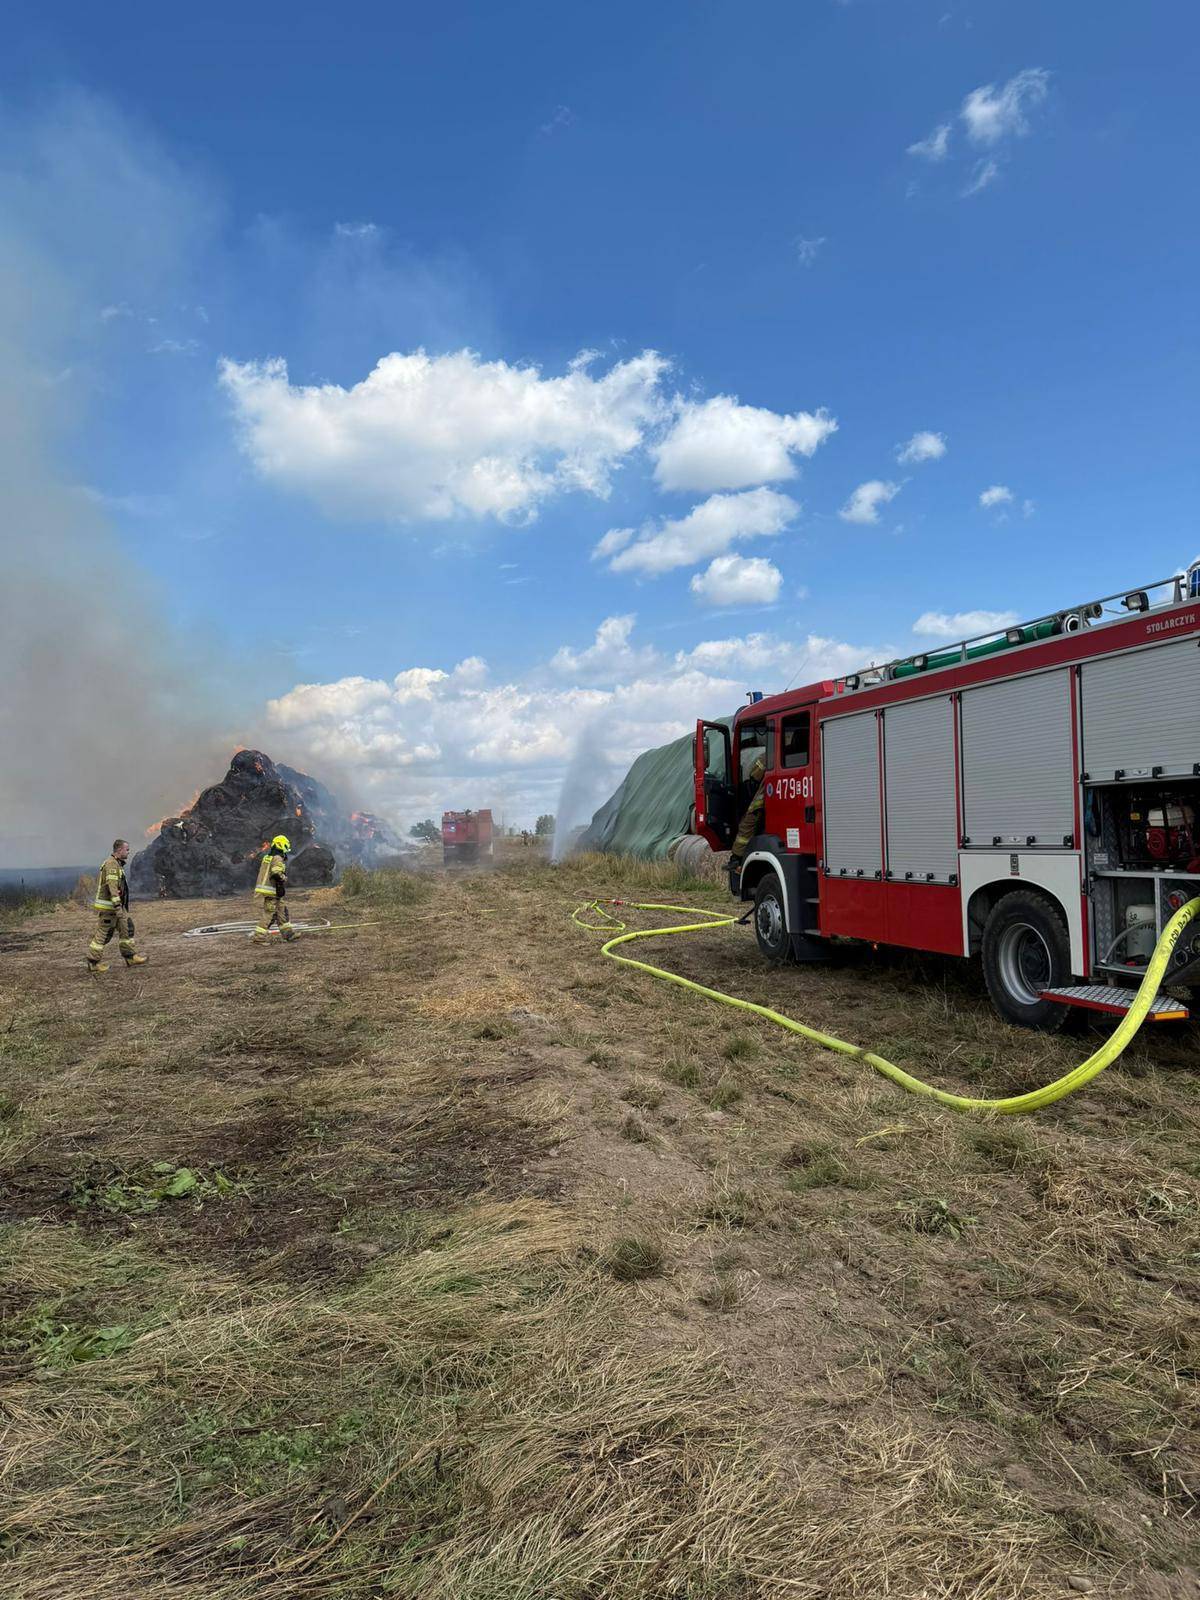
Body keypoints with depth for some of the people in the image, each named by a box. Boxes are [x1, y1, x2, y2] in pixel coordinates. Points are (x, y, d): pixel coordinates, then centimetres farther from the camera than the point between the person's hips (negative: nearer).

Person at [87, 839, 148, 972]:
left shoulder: (116, 864, 16)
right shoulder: (112, 864, -17)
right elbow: (112, 887, -25)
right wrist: (118, 907, -28)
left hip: (114, 906, 10)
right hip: (107, 907, -10)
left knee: (126, 928, 10)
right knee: (103, 934, -2)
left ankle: (130, 957, 14)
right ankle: (93, 963, 6)